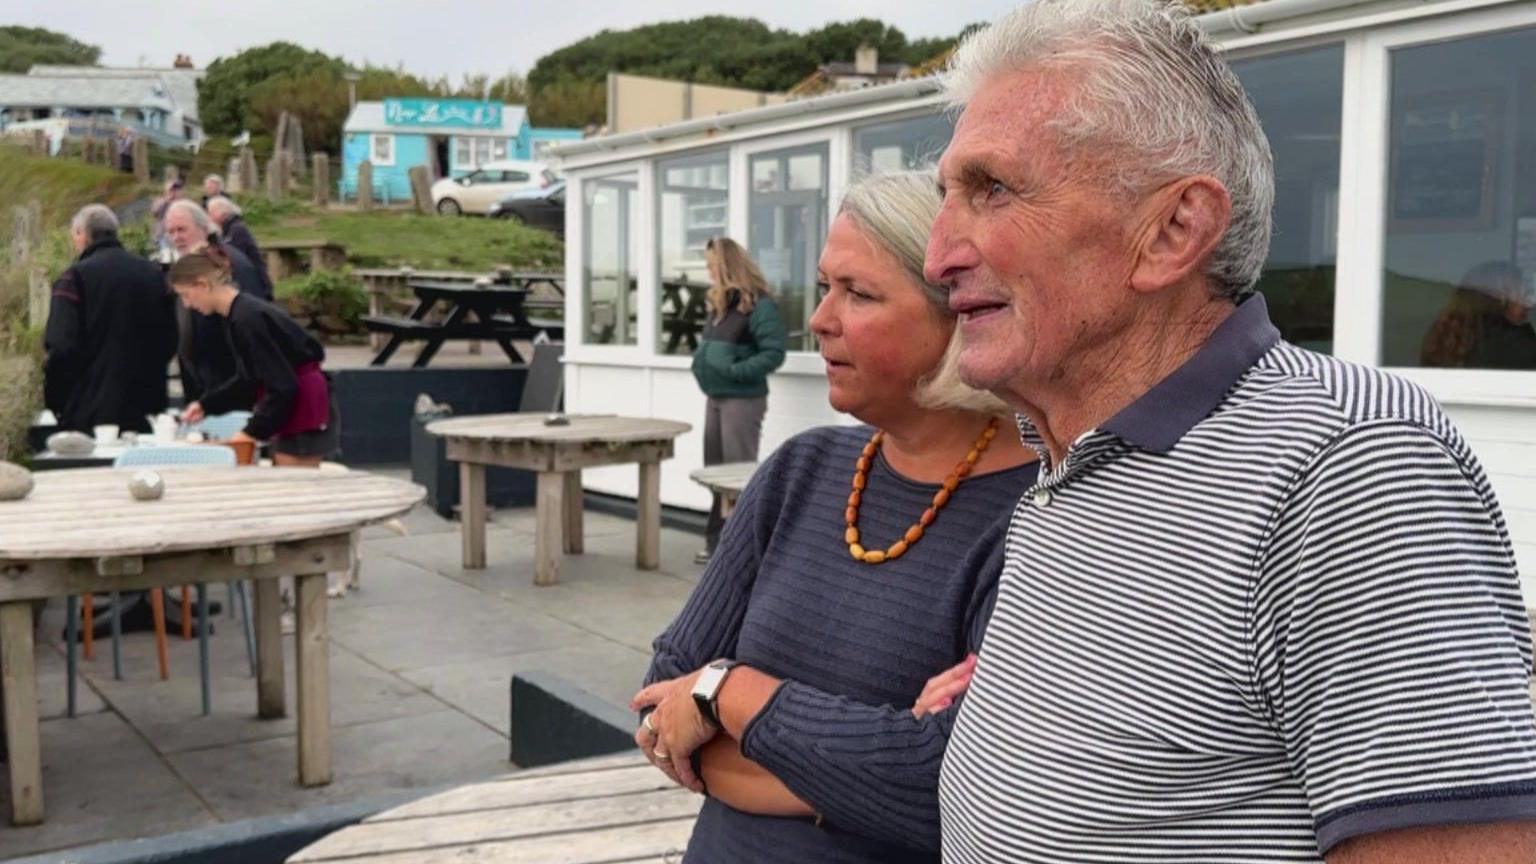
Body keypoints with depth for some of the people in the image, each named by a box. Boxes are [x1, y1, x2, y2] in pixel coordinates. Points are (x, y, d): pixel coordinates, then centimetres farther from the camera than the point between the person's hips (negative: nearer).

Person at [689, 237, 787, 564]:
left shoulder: (759, 304, -14)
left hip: (742, 400, -8)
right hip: (715, 398, 9)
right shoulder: (717, 303, 13)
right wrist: (701, 363, 5)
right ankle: (718, 540, 21)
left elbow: (774, 353, -18)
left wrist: (736, 371, -24)